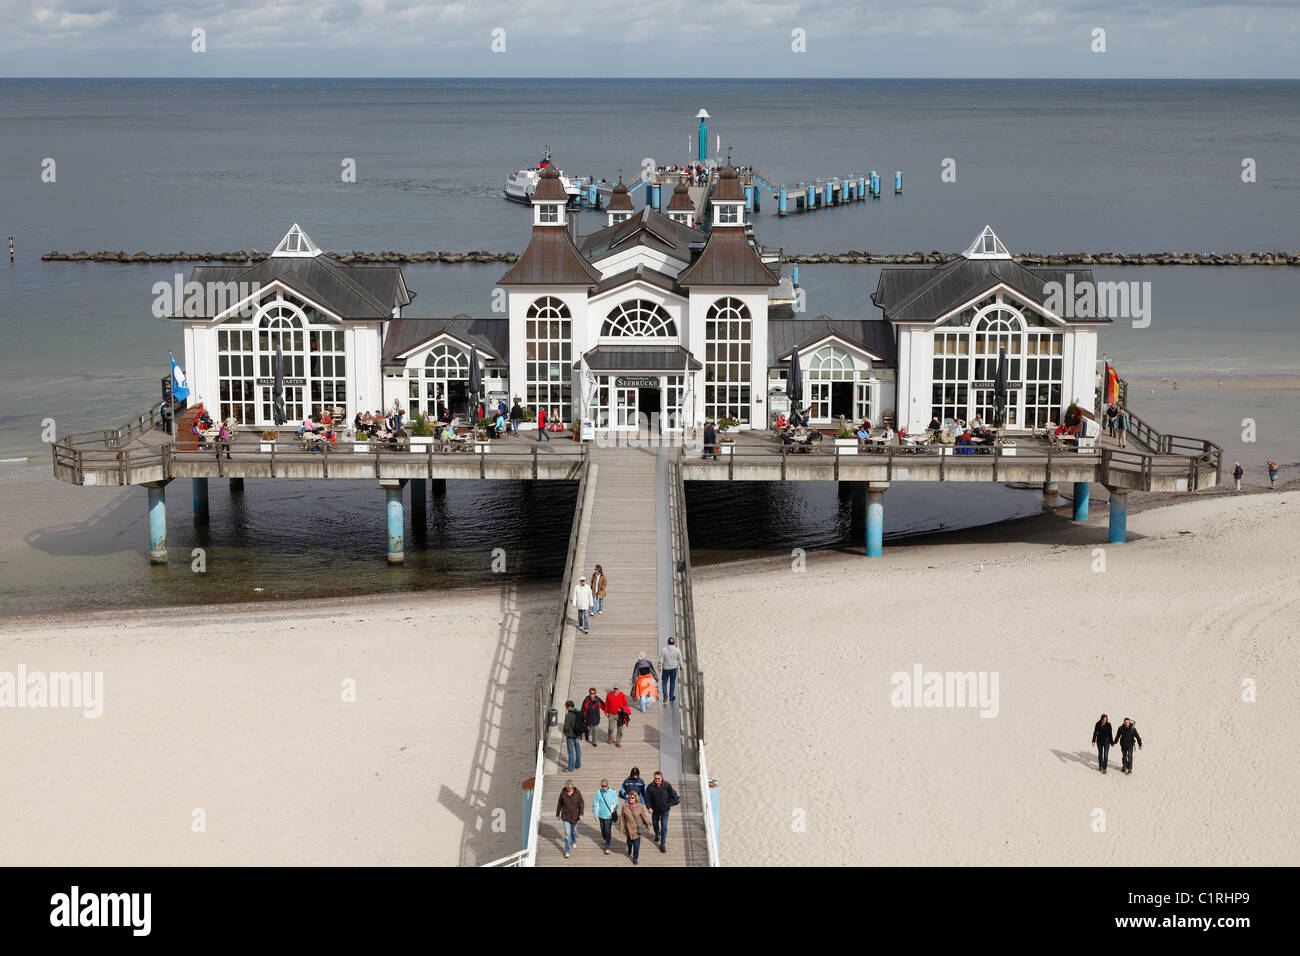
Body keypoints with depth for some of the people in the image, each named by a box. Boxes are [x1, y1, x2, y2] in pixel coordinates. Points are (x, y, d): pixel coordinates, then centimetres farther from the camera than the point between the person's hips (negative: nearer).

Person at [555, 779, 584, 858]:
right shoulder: (563, 793, -12)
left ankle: (574, 841, 55)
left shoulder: (577, 792, -13)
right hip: (566, 816, -1)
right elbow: (560, 804, -1)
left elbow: (581, 804, -10)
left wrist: (581, 814, -21)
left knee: (574, 830, 24)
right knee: (567, 833, -6)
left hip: (575, 816, 1)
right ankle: (567, 851, -1)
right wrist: (557, 814, 6)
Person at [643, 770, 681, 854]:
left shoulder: (667, 785, -17)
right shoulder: (650, 787, -14)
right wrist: (649, 807, -17)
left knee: (664, 827, -5)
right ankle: (657, 835, 55)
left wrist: (670, 804, -7)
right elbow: (647, 798, -6)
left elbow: (673, 795, -6)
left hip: (665, 810, -2)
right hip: (655, 810, 2)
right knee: (655, 824, 23)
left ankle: (662, 845, 3)